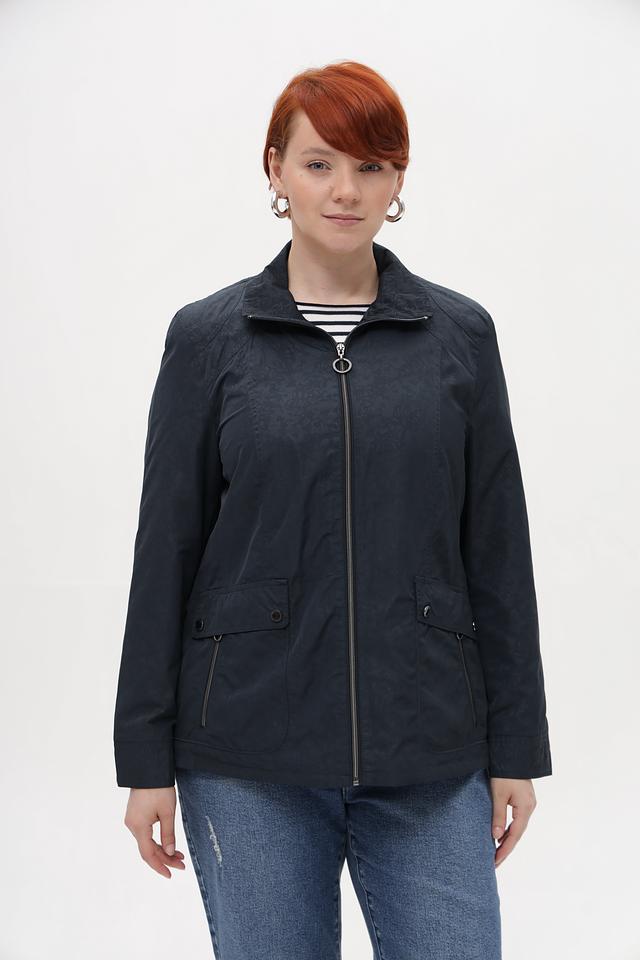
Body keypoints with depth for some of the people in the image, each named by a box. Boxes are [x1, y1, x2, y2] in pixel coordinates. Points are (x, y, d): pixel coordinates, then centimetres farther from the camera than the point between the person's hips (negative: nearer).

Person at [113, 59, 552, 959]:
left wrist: (516, 748, 3)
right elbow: (166, 553, 0)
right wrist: (147, 757, -1)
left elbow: (499, 552, 4)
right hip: (251, 750, -1)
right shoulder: (209, 336, 0)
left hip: (428, 751, 1)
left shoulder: (460, 333, 3)